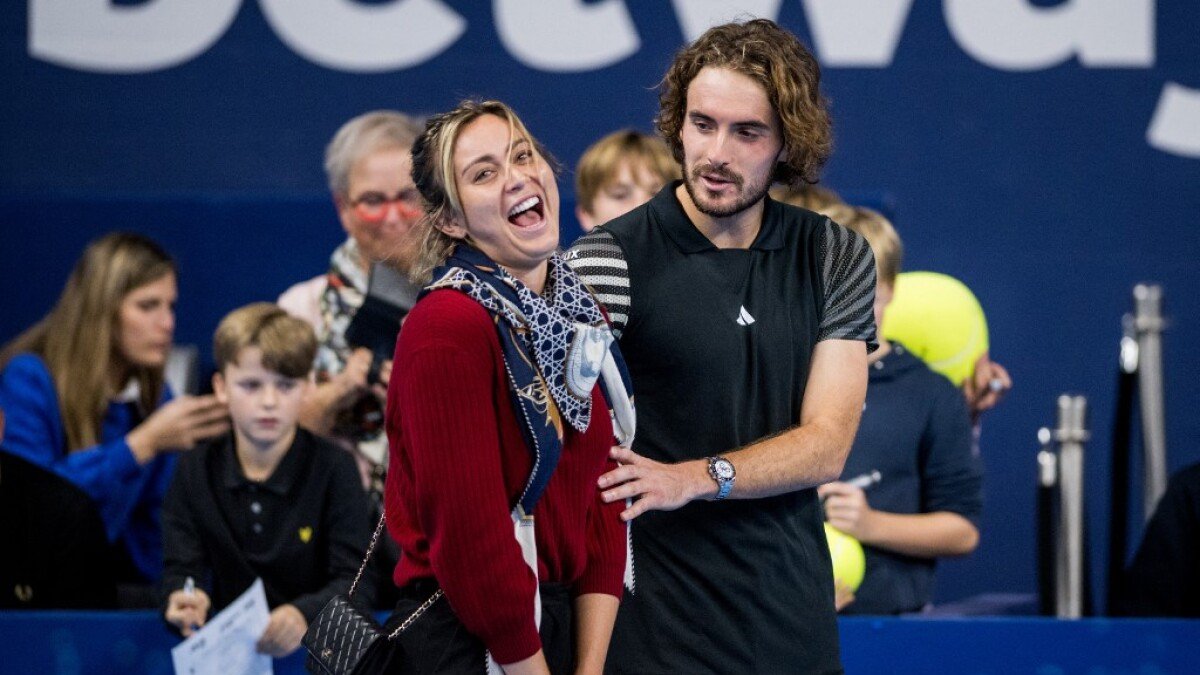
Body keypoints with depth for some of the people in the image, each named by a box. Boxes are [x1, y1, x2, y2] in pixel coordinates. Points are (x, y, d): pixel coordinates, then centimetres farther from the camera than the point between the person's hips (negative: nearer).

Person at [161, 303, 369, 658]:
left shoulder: (333, 469, -1)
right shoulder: (196, 472, 6)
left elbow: (354, 581, -10)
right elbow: (180, 571, -1)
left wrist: (304, 615, -32)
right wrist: (183, 603, -27)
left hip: (315, 642, -2)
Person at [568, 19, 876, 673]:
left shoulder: (838, 259, 4)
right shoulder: (605, 262, -8)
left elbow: (825, 446, -3)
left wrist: (694, 478, -19)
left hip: (796, 613, 4)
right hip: (658, 621, -4)